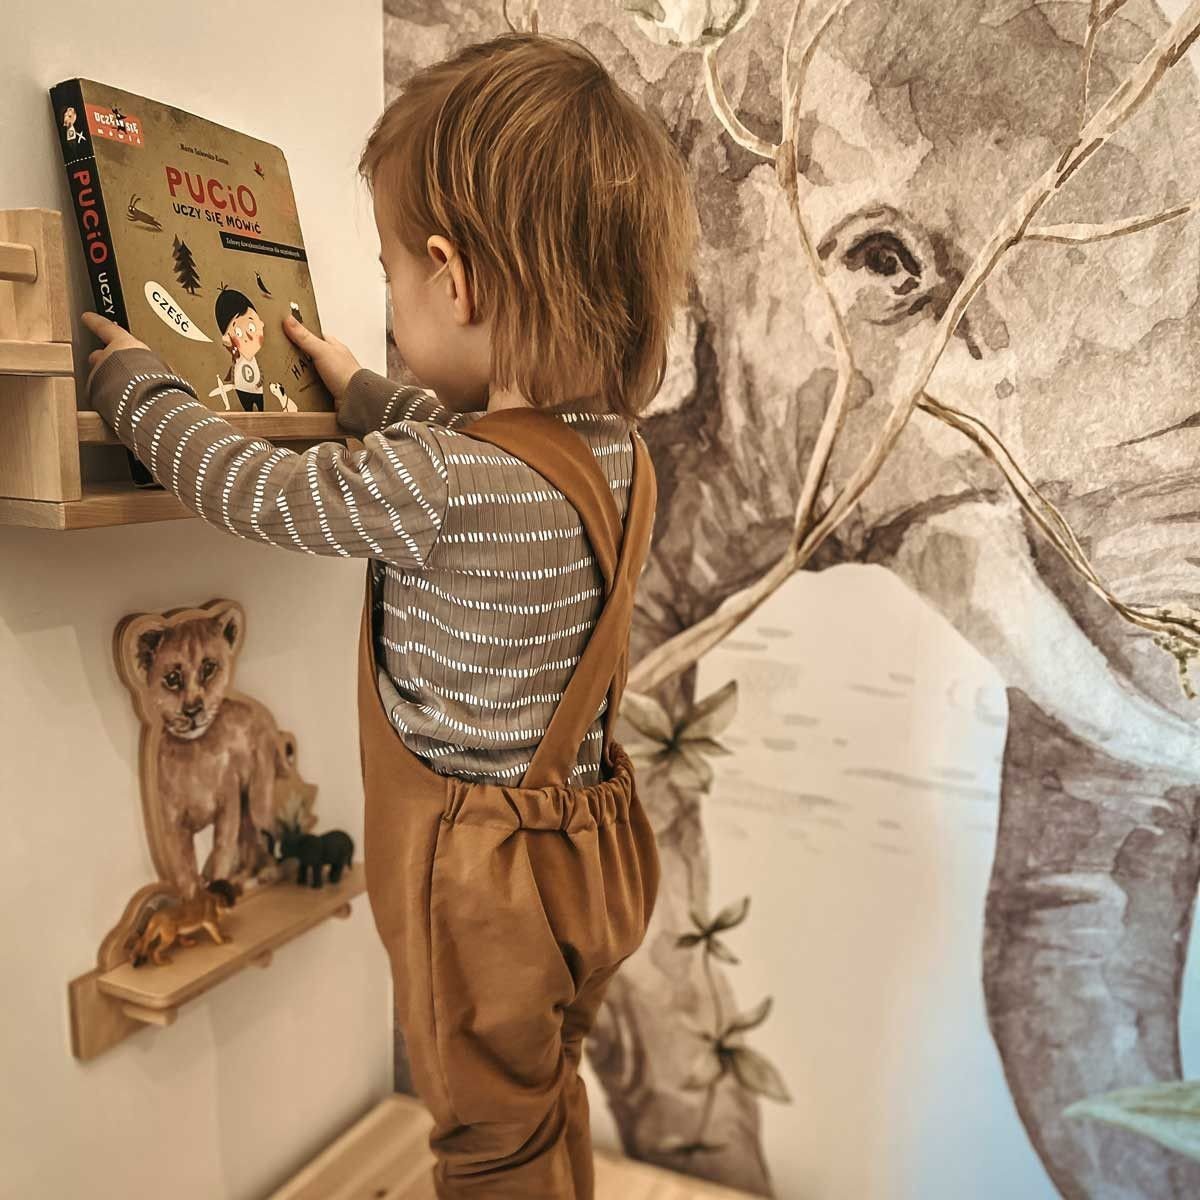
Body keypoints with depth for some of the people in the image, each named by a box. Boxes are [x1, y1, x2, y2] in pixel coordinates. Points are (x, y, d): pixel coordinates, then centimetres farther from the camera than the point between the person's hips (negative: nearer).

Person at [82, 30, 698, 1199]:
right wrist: (364, 392, 28)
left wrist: (131, 379, 4)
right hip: (581, 841, 8)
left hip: (482, 874, -8)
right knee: (547, 1105, 30)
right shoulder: (613, 446, -4)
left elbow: (249, 486, -14)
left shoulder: (431, 482, -29)